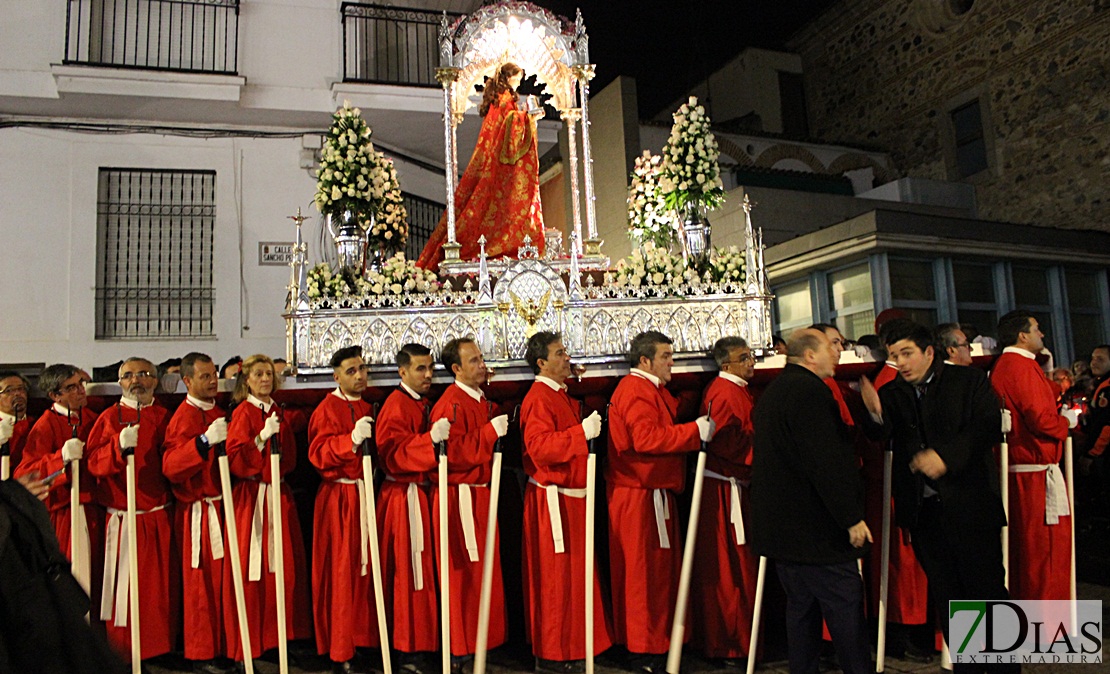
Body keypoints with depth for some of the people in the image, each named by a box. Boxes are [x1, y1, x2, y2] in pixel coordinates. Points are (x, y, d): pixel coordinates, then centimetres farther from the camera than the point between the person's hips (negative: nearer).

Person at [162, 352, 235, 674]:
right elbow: (170, 467, -22)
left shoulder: (219, 413, 13)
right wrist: (205, 441, -31)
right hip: (199, 512, -7)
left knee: (224, 578, 12)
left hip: (223, 507, 7)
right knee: (202, 582, 1)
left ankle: (223, 647, 24)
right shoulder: (184, 418, -11)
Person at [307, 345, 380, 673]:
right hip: (339, 497, -7)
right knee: (341, 572, -2)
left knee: (365, 567, 10)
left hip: (366, 494, 7)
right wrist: (352, 440, -29)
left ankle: (363, 637, 23)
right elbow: (318, 454, -18)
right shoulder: (327, 409, -7)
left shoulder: (367, 408, 15)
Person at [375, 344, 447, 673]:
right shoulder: (396, 407, -14)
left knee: (422, 569, 14)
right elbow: (396, 455, -24)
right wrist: (431, 438, -35)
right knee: (408, 573, -3)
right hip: (404, 499, -9)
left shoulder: (424, 404, 14)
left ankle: (421, 640, 25)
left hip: (422, 494, 9)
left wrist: (442, 435, 7)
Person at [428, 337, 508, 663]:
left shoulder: (482, 401, 13)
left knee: (484, 572, 17)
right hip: (461, 499, -9)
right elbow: (452, 453, -24)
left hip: (481, 495, 9)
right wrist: (490, 432, -25)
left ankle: (484, 638, 30)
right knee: (464, 575, 0)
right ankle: (459, 650, 14)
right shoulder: (451, 404, -17)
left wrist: (503, 425, 6)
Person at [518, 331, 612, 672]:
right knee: (554, 576, -1)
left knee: (572, 573, 17)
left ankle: (570, 645, 30)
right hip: (551, 500, -10)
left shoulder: (563, 396, 15)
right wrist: (581, 433, -32)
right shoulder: (538, 399, -16)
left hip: (571, 497, 10)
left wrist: (591, 428, 10)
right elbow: (540, 447, -27)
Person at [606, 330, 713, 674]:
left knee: (660, 567, 16)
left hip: (654, 493, 11)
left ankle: (659, 638, 27)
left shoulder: (651, 389, 20)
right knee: (646, 570, -2)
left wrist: (696, 430, 7)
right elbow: (648, 438, -28)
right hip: (639, 497, -11)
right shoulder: (636, 391, -16)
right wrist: (696, 430, -23)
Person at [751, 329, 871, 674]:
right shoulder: (809, 390, -16)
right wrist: (852, 518, -17)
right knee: (846, 607, -1)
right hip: (816, 527, -10)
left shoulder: (771, 393, 15)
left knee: (801, 607, 16)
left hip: (780, 525, 10)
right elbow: (826, 462, -22)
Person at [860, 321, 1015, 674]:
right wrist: (875, 413, -26)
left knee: (985, 587, 6)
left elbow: (989, 427, -12)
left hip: (969, 503, -3)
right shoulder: (891, 394, 7)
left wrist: (946, 456, -24)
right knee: (945, 594, 13)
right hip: (922, 509, 3)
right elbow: (883, 439, -4)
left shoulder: (970, 381, -1)